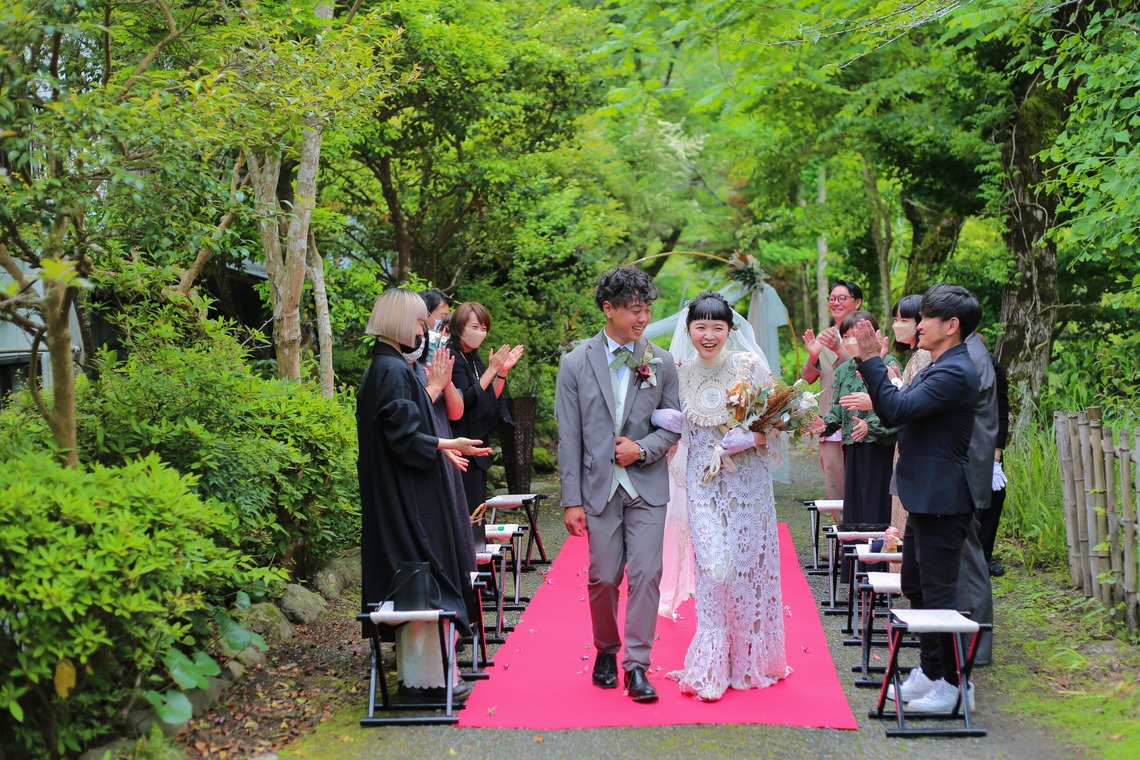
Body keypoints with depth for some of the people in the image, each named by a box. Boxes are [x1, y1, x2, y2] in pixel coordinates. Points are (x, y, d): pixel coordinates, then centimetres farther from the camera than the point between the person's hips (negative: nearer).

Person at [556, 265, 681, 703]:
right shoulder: (576, 363, -1)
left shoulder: (661, 362, 3)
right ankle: (606, 652, 29)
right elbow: (569, 437, -2)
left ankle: (637, 665, 2)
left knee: (646, 574, -6)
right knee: (603, 578, 6)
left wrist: (643, 449, -11)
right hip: (599, 486, 0)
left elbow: (674, 424, 9)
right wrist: (571, 500, -5)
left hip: (647, 485, 1)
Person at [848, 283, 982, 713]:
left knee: (938, 592, -2)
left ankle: (949, 685, 9)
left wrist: (871, 360, -21)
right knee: (915, 586, 18)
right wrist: (869, 362, 11)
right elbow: (895, 412, 15)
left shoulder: (955, 373, -19)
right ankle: (930, 672, 30)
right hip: (925, 497, 11)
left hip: (941, 500, -11)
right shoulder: (938, 368, 14)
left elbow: (896, 410, -25)